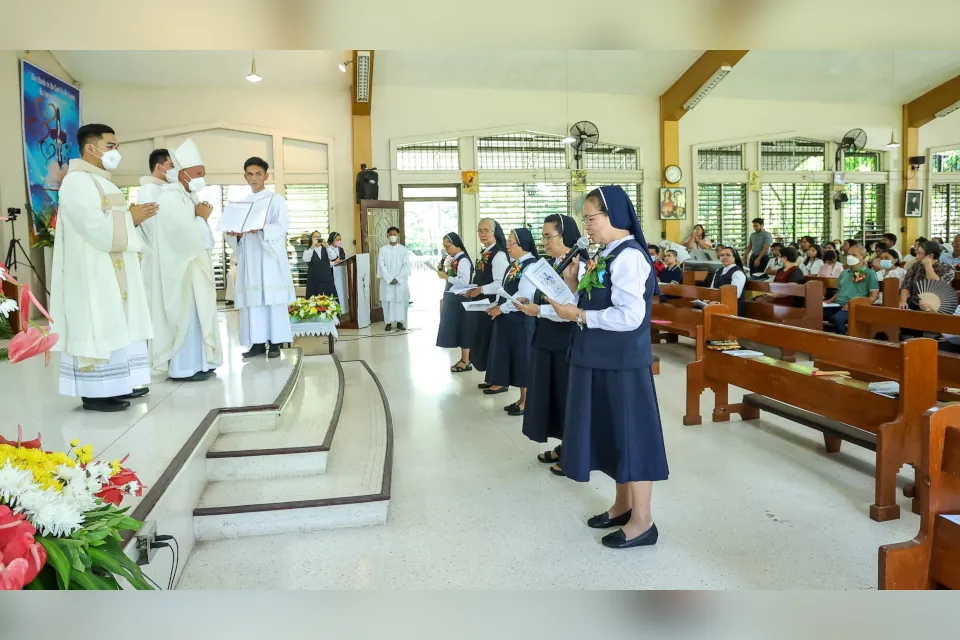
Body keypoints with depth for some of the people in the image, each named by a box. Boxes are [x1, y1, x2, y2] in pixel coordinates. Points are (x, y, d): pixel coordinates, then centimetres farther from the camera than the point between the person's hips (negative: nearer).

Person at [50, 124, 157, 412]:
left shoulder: (101, 181, 19)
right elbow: (97, 227, -23)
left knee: (115, 325, 11)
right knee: (97, 327, -7)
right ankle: (94, 392, -2)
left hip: (113, 268, 10)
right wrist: (131, 216, -11)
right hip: (92, 271, -10)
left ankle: (115, 385, 18)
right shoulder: (77, 181, -13)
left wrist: (134, 216, 4)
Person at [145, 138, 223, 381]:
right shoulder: (170, 197, -14)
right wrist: (202, 218, -8)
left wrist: (201, 218, 2)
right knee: (185, 314, -7)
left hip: (195, 265, 10)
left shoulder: (189, 196, 16)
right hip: (180, 267, -10)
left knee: (196, 313, 10)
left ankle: (196, 363, 16)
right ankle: (183, 368, -2)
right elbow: (186, 234, -23)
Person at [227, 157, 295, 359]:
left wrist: (259, 229, -27)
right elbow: (233, 235, 13)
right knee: (252, 301, -1)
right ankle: (258, 342, 4)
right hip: (249, 259, 4)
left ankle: (275, 343, -3)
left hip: (270, 258, -4)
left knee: (273, 300, -7)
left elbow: (281, 227, -10)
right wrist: (237, 234, -11)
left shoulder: (276, 200, 6)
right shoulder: (241, 204, 18)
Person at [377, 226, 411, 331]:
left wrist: (397, 278, -12)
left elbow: (406, 265, -4)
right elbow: (381, 266, -3)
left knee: (401, 300, 1)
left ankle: (399, 322, 10)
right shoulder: (383, 249, 1)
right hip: (387, 281, 0)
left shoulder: (404, 250, 1)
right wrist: (389, 279, -12)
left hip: (401, 281, 0)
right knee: (388, 301, 1)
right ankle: (388, 322, 8)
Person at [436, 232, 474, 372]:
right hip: (452, 299, 9)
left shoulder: (463, 260, -16)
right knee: (457, 328, 13)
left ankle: (466, 362, 5)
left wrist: (446, 276, -20)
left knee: (462, 328, -3)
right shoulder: (453, 259, 11)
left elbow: (464, 281, -26)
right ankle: (463, 358, 22)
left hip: (460, 299, -9)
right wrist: (444, 272, 3)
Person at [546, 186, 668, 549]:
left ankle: (642, 522, 13)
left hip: (622, 362, -9)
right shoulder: (606, 256, 11)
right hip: (602, 360, 9)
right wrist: (573, 288, 2)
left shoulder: (628, 256, -17)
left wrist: (579, 316, -18)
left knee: (631, 434, 1)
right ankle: (623, 506, 32)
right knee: (612, 433, 17)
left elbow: (630, 316, -25)